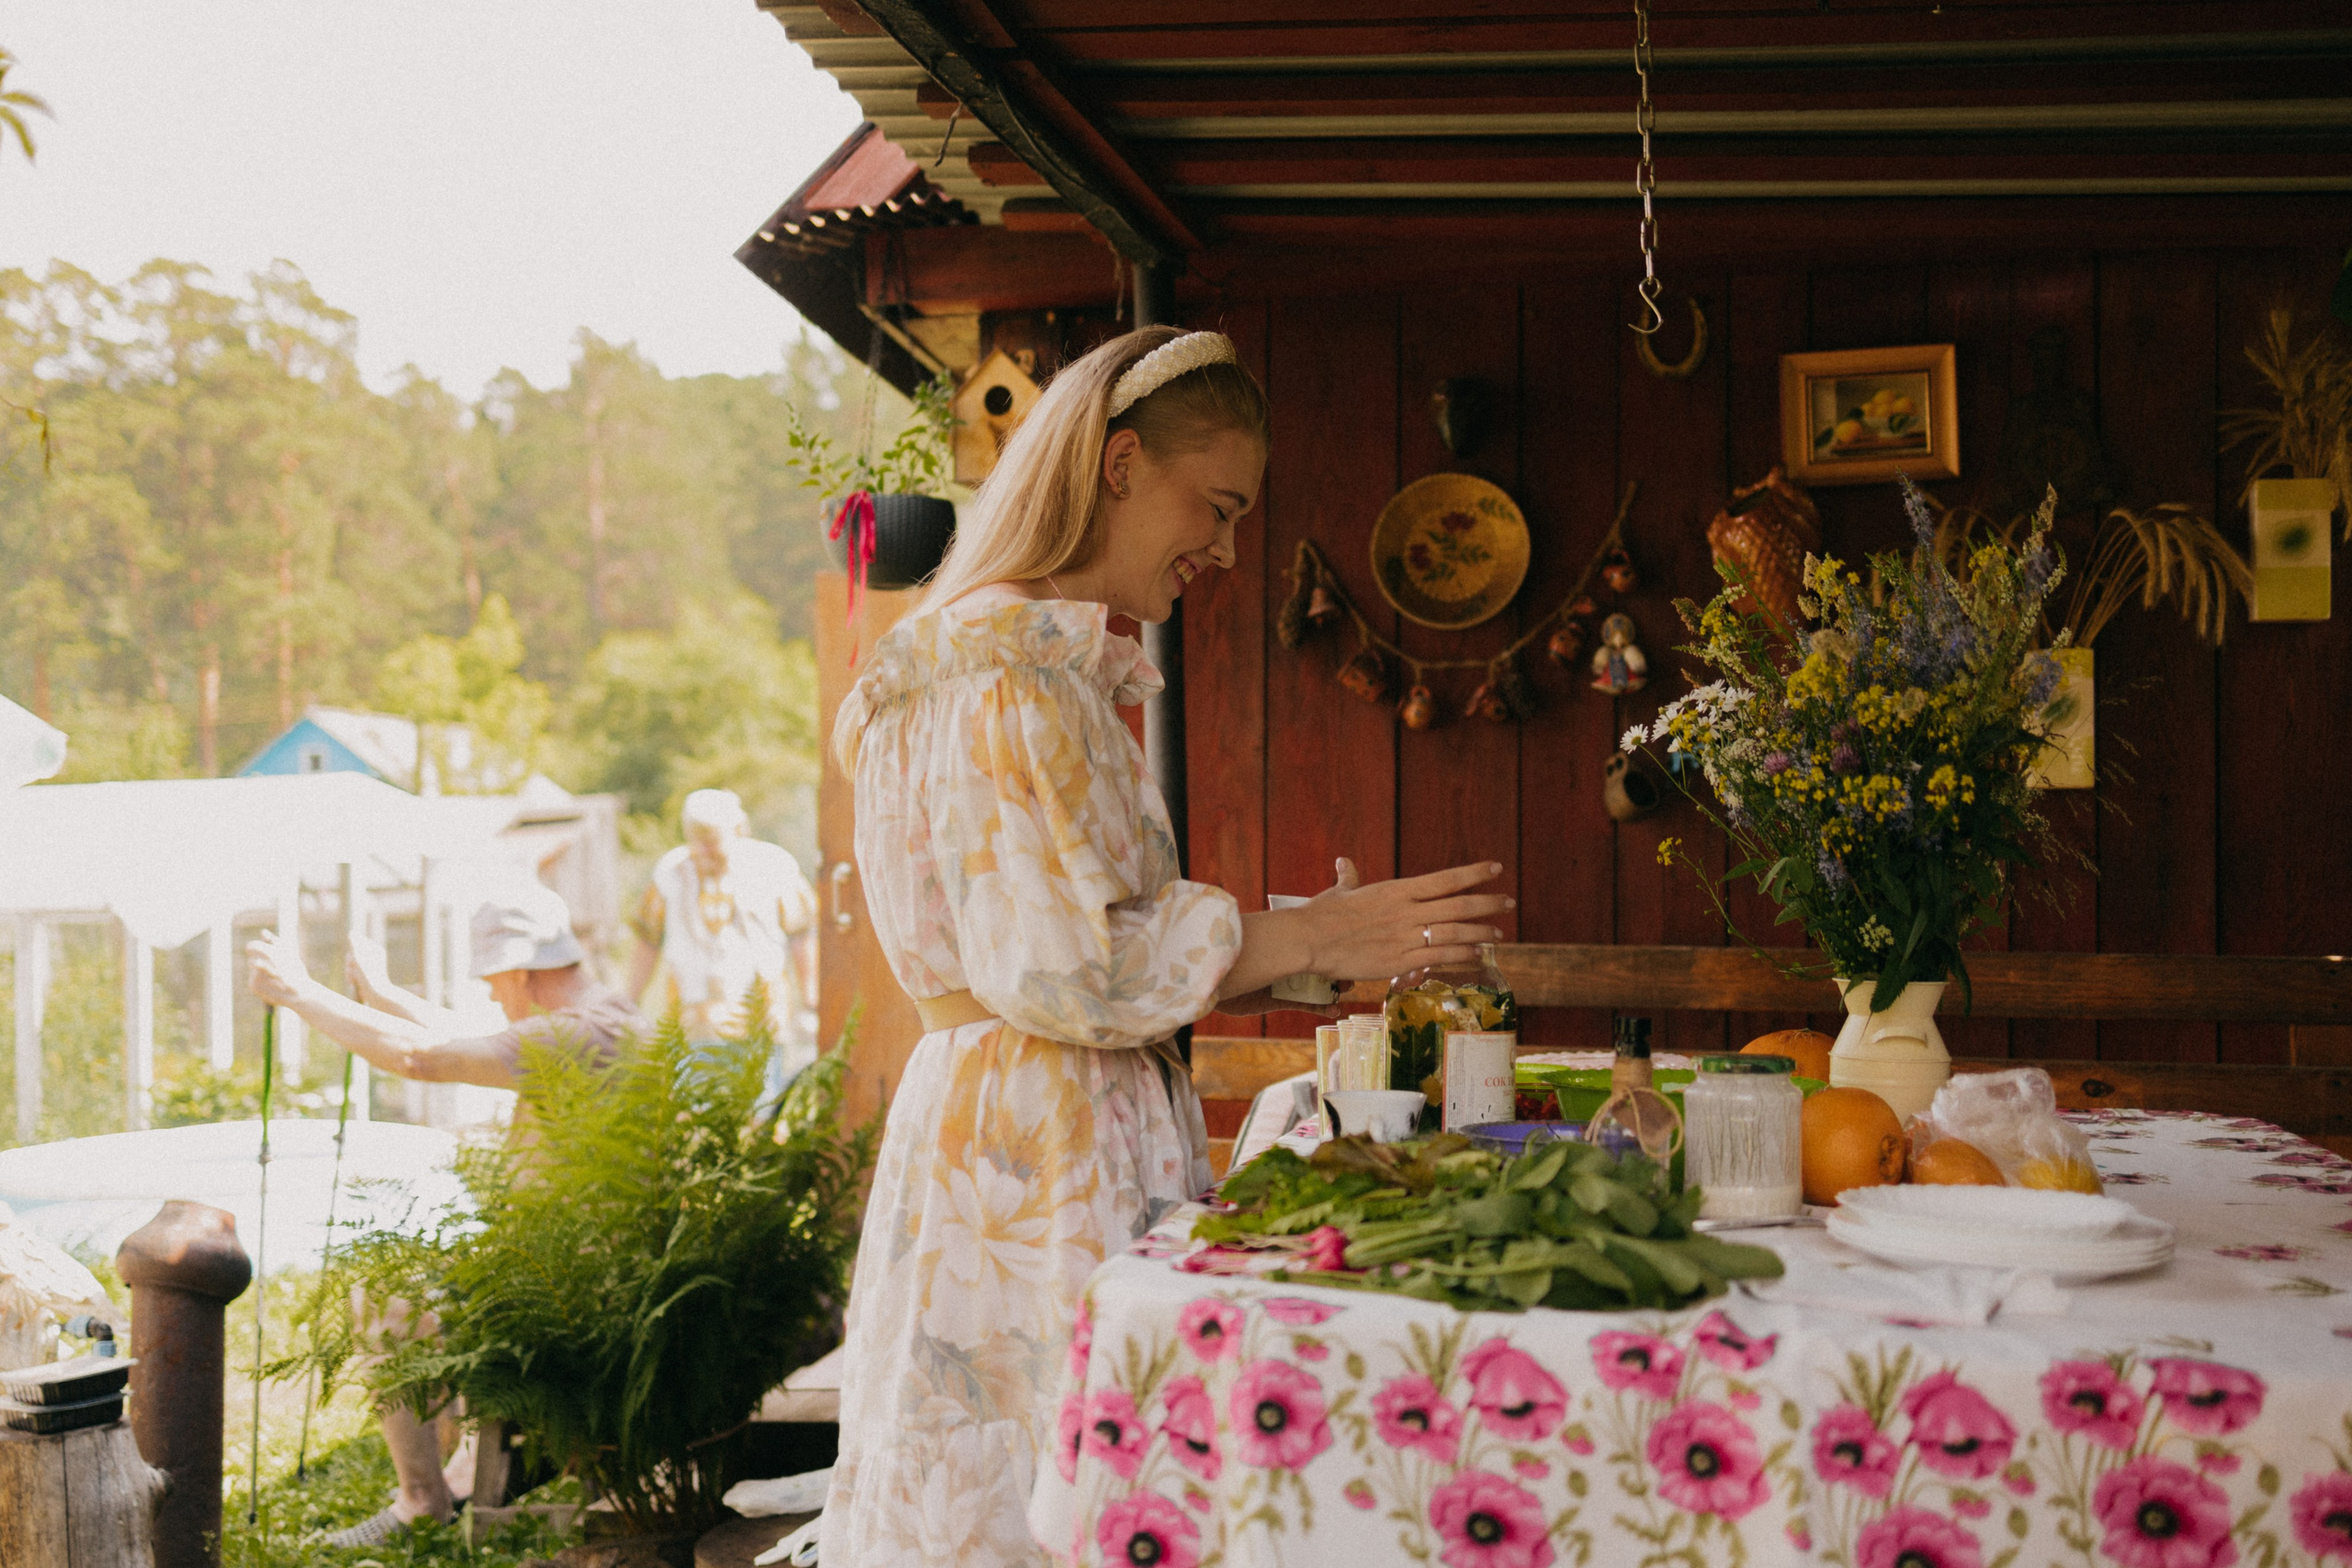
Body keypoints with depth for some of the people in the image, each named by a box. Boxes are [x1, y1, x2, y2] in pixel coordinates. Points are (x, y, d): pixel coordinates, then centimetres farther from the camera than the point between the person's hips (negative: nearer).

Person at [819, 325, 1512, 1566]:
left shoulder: (1062, 667, 18)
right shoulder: (1005, 670, -12)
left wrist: (1266, 959, 14)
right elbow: (1056, 962, -18)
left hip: (1079, 1134, 10)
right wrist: (1307, 937, -12)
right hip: (1030, 1149, -10)